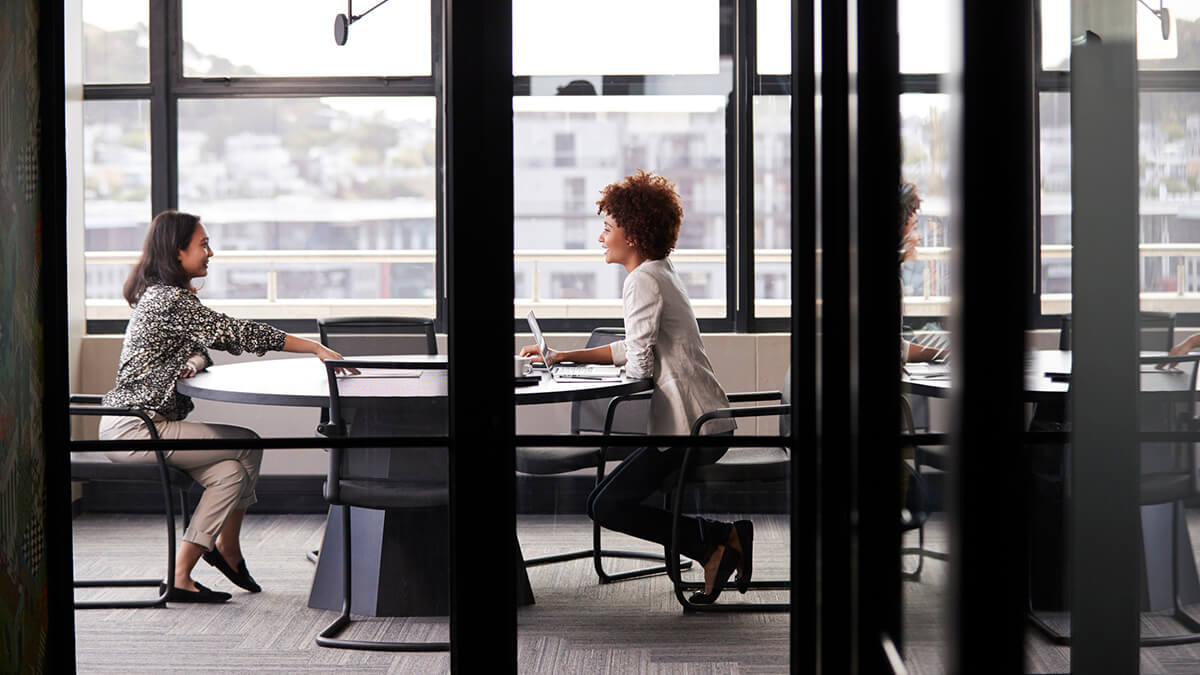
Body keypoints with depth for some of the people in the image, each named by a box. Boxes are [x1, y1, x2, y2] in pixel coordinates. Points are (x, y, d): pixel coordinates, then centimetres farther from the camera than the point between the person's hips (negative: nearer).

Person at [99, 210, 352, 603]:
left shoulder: (159, 295, 15)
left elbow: (204, 344, 18)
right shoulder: (171, 300, -17)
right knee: (247, 446, -7)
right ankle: (227, 549, 5)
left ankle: (180, 577, 3)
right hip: (135, 428, -9)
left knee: (230, 471, -2)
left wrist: (195, 362, -9)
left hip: (129, 425, 9)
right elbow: (238, 334, -18)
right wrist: (316, 349, -15)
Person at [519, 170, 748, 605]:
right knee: (622, 495, 18)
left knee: (604, 505, -6)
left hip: (689, 428, -10)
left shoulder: (643, 280, -14)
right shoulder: (662, 273, 17)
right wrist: (567, 357, 20)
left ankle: (713, 543, -6)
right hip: (708, 422, 10)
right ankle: (723, 536, 10)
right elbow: (642, 347, 23)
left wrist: (626, 366, 4)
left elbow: (639, 365, -20)